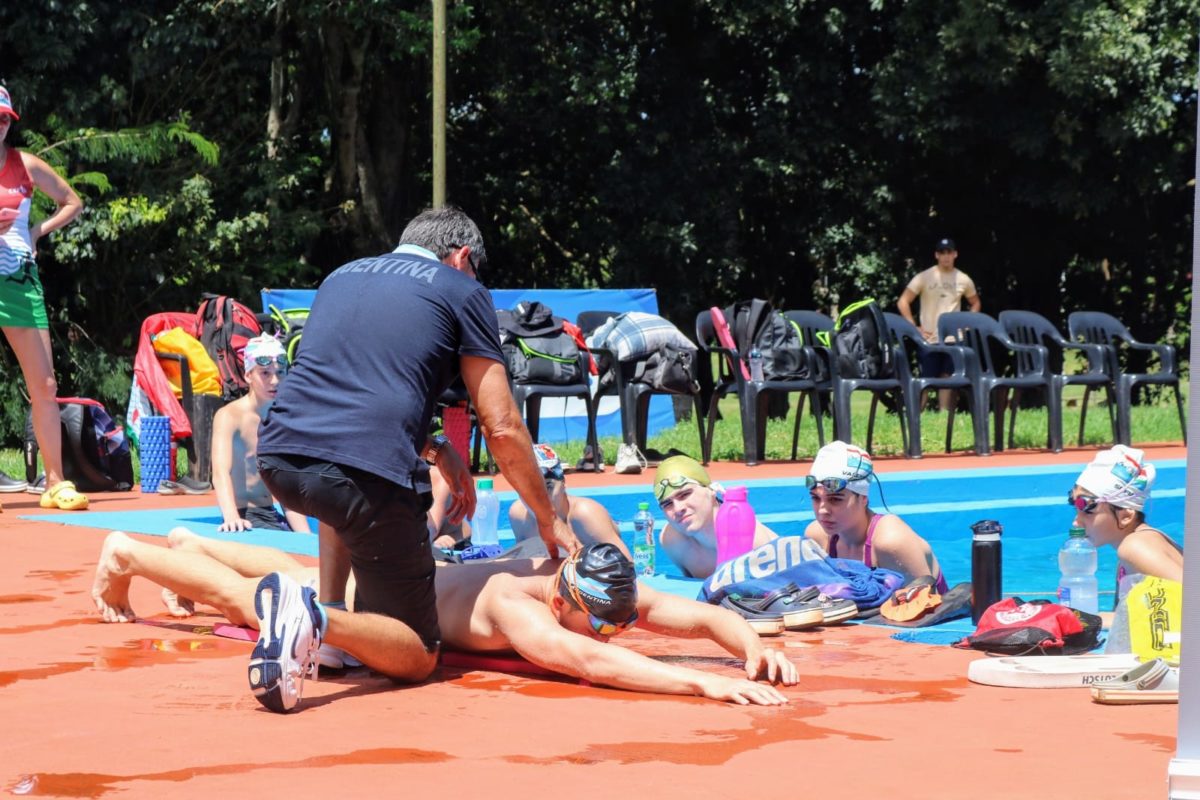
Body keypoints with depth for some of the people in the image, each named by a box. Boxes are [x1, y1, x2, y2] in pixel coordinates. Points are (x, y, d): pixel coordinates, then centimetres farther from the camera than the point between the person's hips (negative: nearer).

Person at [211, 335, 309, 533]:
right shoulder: (228, 416, -8)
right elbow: (221, 473, -23)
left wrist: (306, 537, 0)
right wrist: (232, 518, -40)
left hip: (272, 517, 6)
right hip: (243, 520, -6)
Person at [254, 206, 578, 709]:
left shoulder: (342, 275, 28)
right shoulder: (461, 290, 14)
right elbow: (502, 428, 10)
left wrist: (436, 451, 38)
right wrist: (548, 520, 21)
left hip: (278, 461, 6)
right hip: (373, 472, -5)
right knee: (416, 659, 6)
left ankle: (328, 610, 23)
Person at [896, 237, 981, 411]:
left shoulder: (964, 280, 5)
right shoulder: (924, 277, -4)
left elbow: (976, 303, 21)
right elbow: (902, 302, -4)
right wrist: (915, 328, -9)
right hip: (929, 338, -3)